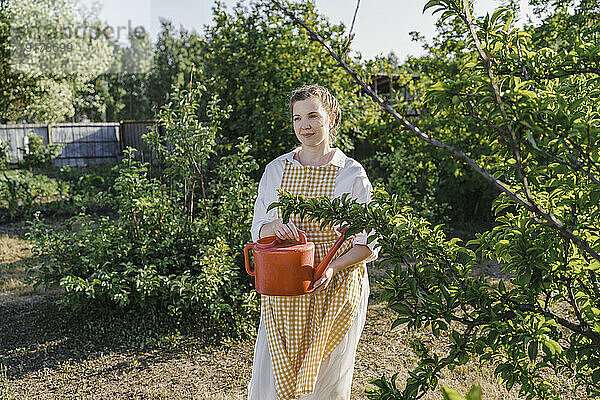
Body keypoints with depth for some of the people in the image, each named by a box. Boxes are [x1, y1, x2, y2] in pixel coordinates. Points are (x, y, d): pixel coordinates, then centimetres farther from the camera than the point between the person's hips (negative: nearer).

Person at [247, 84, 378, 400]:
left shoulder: (352, 174, -3)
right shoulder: (275, 170, 5)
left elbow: (368, 244, -3)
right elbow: (257, 229, 9)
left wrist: (332, 267, -20)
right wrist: (274, 227, -14)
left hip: (334, 291, -2)